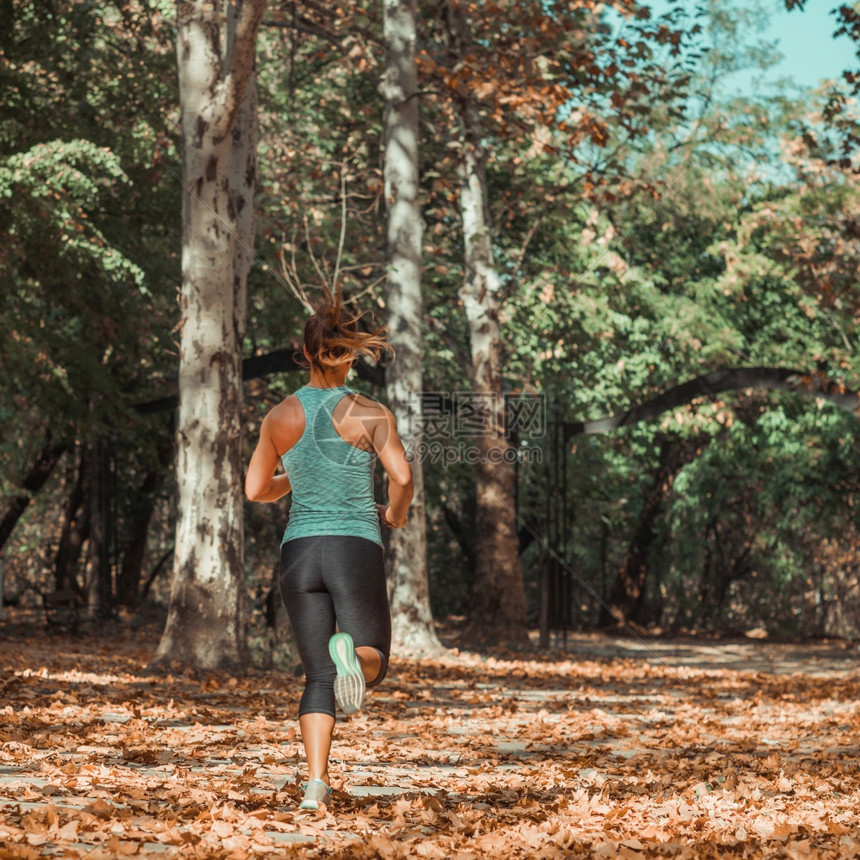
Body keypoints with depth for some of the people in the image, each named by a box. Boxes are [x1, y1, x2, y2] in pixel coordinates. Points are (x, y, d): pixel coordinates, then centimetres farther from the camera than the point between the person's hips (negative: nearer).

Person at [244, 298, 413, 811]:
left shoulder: (280, 417, 5)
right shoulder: (370, 414, -3)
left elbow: (256, 490, 12)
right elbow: (402, 476, -15)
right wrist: (396, 514, 6)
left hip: (299, 552, 3)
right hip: (356, 548, -3)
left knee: (319, 677, 11)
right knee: (375, 661, 12)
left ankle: (317, 782, -8)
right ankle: (351, 655, -26)